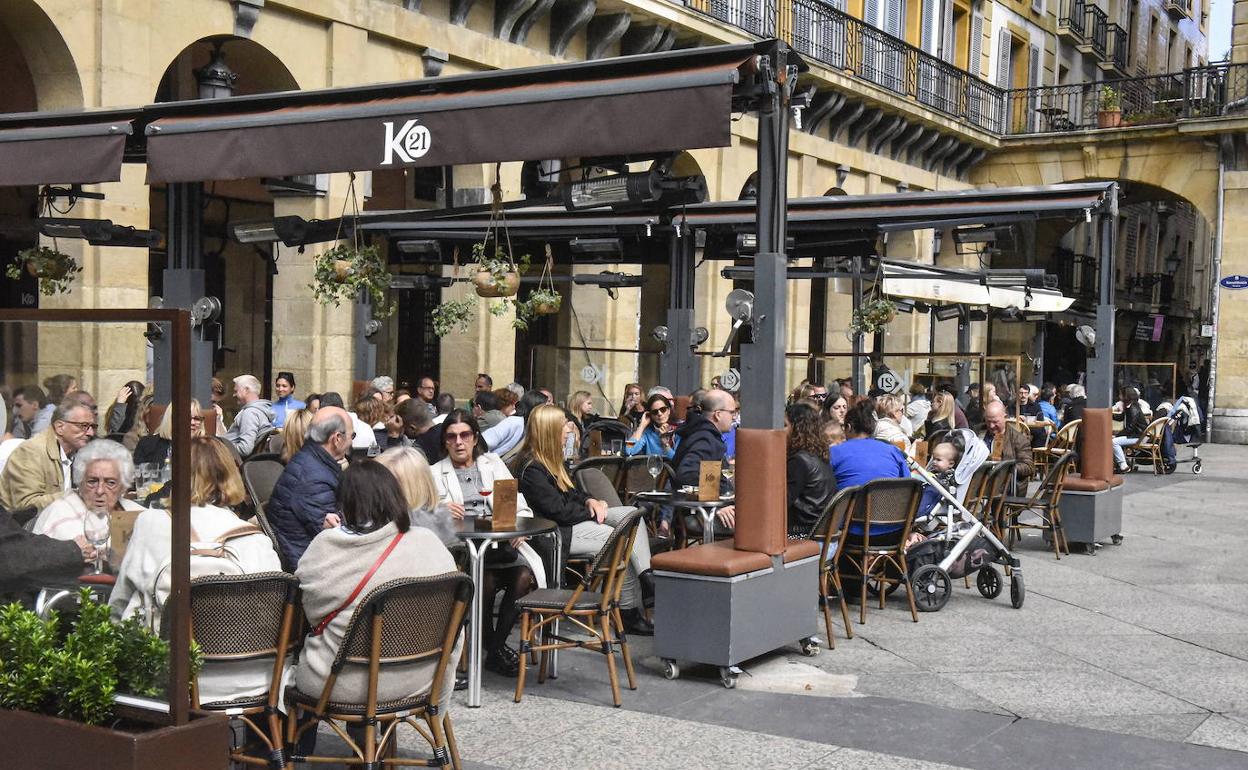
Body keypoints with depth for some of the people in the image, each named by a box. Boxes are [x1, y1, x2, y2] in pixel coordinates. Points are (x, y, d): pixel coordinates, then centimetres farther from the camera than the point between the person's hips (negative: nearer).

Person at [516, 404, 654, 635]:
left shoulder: (550, 459, 14)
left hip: (574, 520, 10)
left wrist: (590, 501, 2)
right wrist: (593, 511, -9)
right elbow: (559, 511, -20)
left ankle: (647, 577, -18)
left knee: (631, 513, -6)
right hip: (559, 533, -10)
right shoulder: (532, 469, -18)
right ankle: (630, 614, -14)